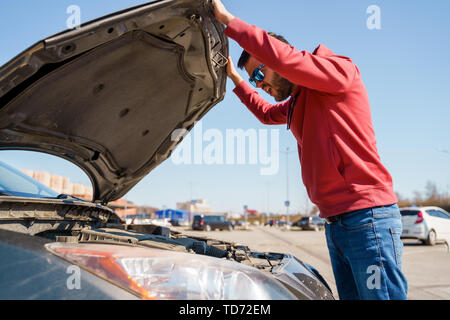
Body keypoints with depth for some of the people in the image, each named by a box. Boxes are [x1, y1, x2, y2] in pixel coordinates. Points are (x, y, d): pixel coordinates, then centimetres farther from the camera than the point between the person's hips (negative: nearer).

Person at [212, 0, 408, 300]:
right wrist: (235, 78, 37)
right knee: (350, 295, 12)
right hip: (335, 222, 9)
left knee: (383, 295, -5)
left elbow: (284, 58, -23)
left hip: (367, 218, -9)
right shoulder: (296, 102, 23)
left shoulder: (339, 69, -5)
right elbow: (267, 113, 43)